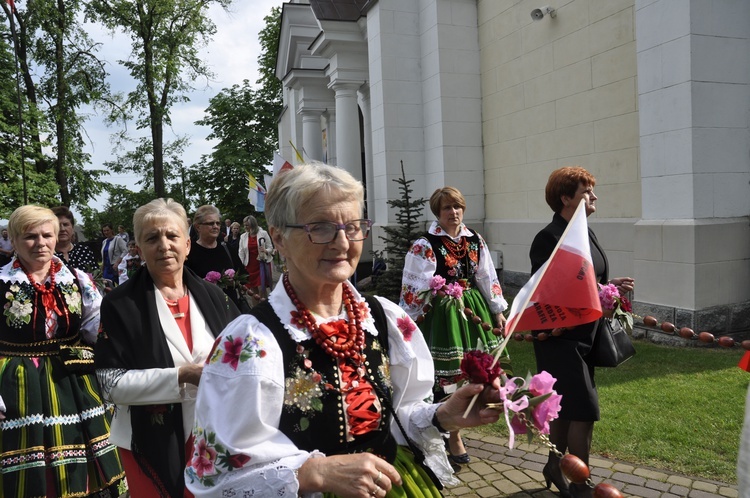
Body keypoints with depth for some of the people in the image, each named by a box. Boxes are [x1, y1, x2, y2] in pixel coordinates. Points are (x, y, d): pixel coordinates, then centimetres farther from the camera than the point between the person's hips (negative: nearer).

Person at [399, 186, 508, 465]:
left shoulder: (475, 241, 9)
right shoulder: (425, 245, -8)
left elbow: (488, 279, 13)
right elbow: (413, 287, -10)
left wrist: (498, 312, 12)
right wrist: (410, 322, -12)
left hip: (473, 310, 6)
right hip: (442, 314, -5)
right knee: (448, 374, -3)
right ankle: (453, 437, 13)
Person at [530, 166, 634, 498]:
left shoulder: (586, 233, 11)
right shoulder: (549, 238, -16)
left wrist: (611, 285, -2)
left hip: (585, 334, 9)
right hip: (560, 336, -9)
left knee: (565, 406, 18)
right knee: (584, 408, -5)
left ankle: (554, 466, 35)